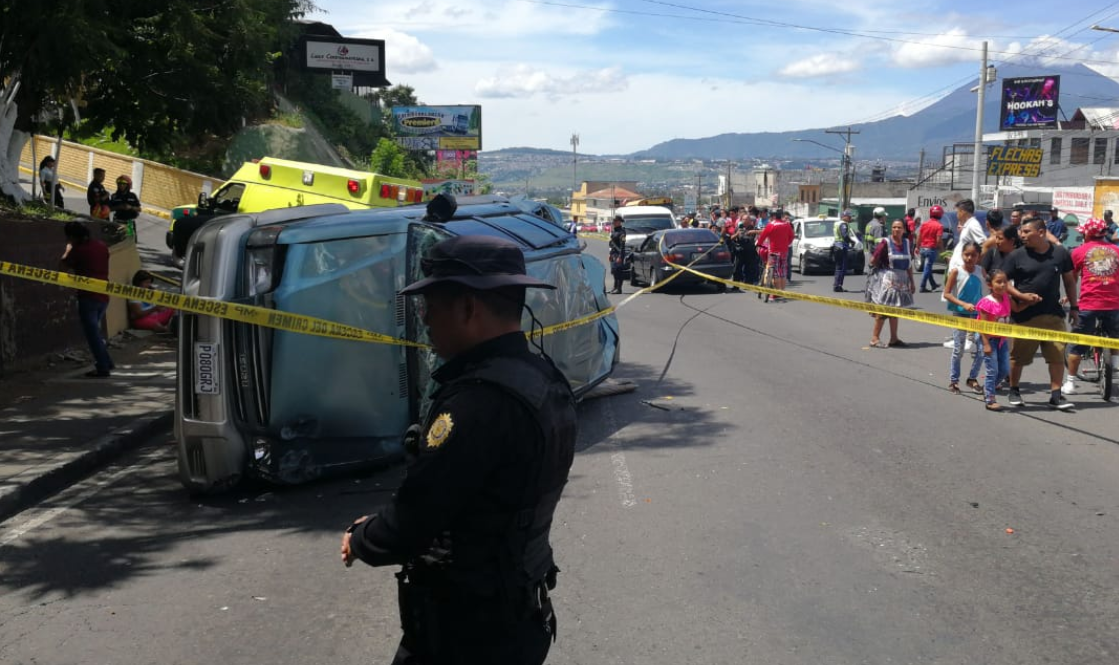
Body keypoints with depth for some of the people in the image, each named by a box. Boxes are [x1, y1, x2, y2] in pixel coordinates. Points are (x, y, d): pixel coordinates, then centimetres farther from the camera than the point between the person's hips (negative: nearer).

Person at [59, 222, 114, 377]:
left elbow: (64, 264, 2)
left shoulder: (78, 249, -10)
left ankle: (102, 368, -3)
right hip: (103, 295, 7)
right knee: (95, 330, 20)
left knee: (92, 332, -2)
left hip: (88, 296, -7)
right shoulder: (102, 246, 10)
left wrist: (68, 249, 14)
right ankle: (106, 363, 20)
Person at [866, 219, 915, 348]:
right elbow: (873, 261, -8)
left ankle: (894, 338, 20)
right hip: (886, 279, -6)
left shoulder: (906, 243, 8)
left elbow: (909, 265, 14)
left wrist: (912, 282, 14)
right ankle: (875, 338, -4)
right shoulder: (885, 243, -9)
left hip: (901, 280, 6)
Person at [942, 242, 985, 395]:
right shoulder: (956, 272, -9)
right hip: (960, 314, -3)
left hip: (977, 314, 3)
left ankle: (973, 379, 16)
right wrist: (964, 304, -20)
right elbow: (946, 294, -10)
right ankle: (953, 381, 18)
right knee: (958, 349, 5)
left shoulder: (981, 271, 0)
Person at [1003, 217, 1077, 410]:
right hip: (1024, 315, -1)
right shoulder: (1016, 256, -3)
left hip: (1053, 314, 2)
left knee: (1058, 355, -1)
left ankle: (1056, 395, 7)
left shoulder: (1060, 253, 3)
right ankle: (1014, 390, 25)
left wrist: (1074, 307, 12)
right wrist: (1021, 296, -16)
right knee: (1018, 356, 7)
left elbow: (1069, 281, 12)